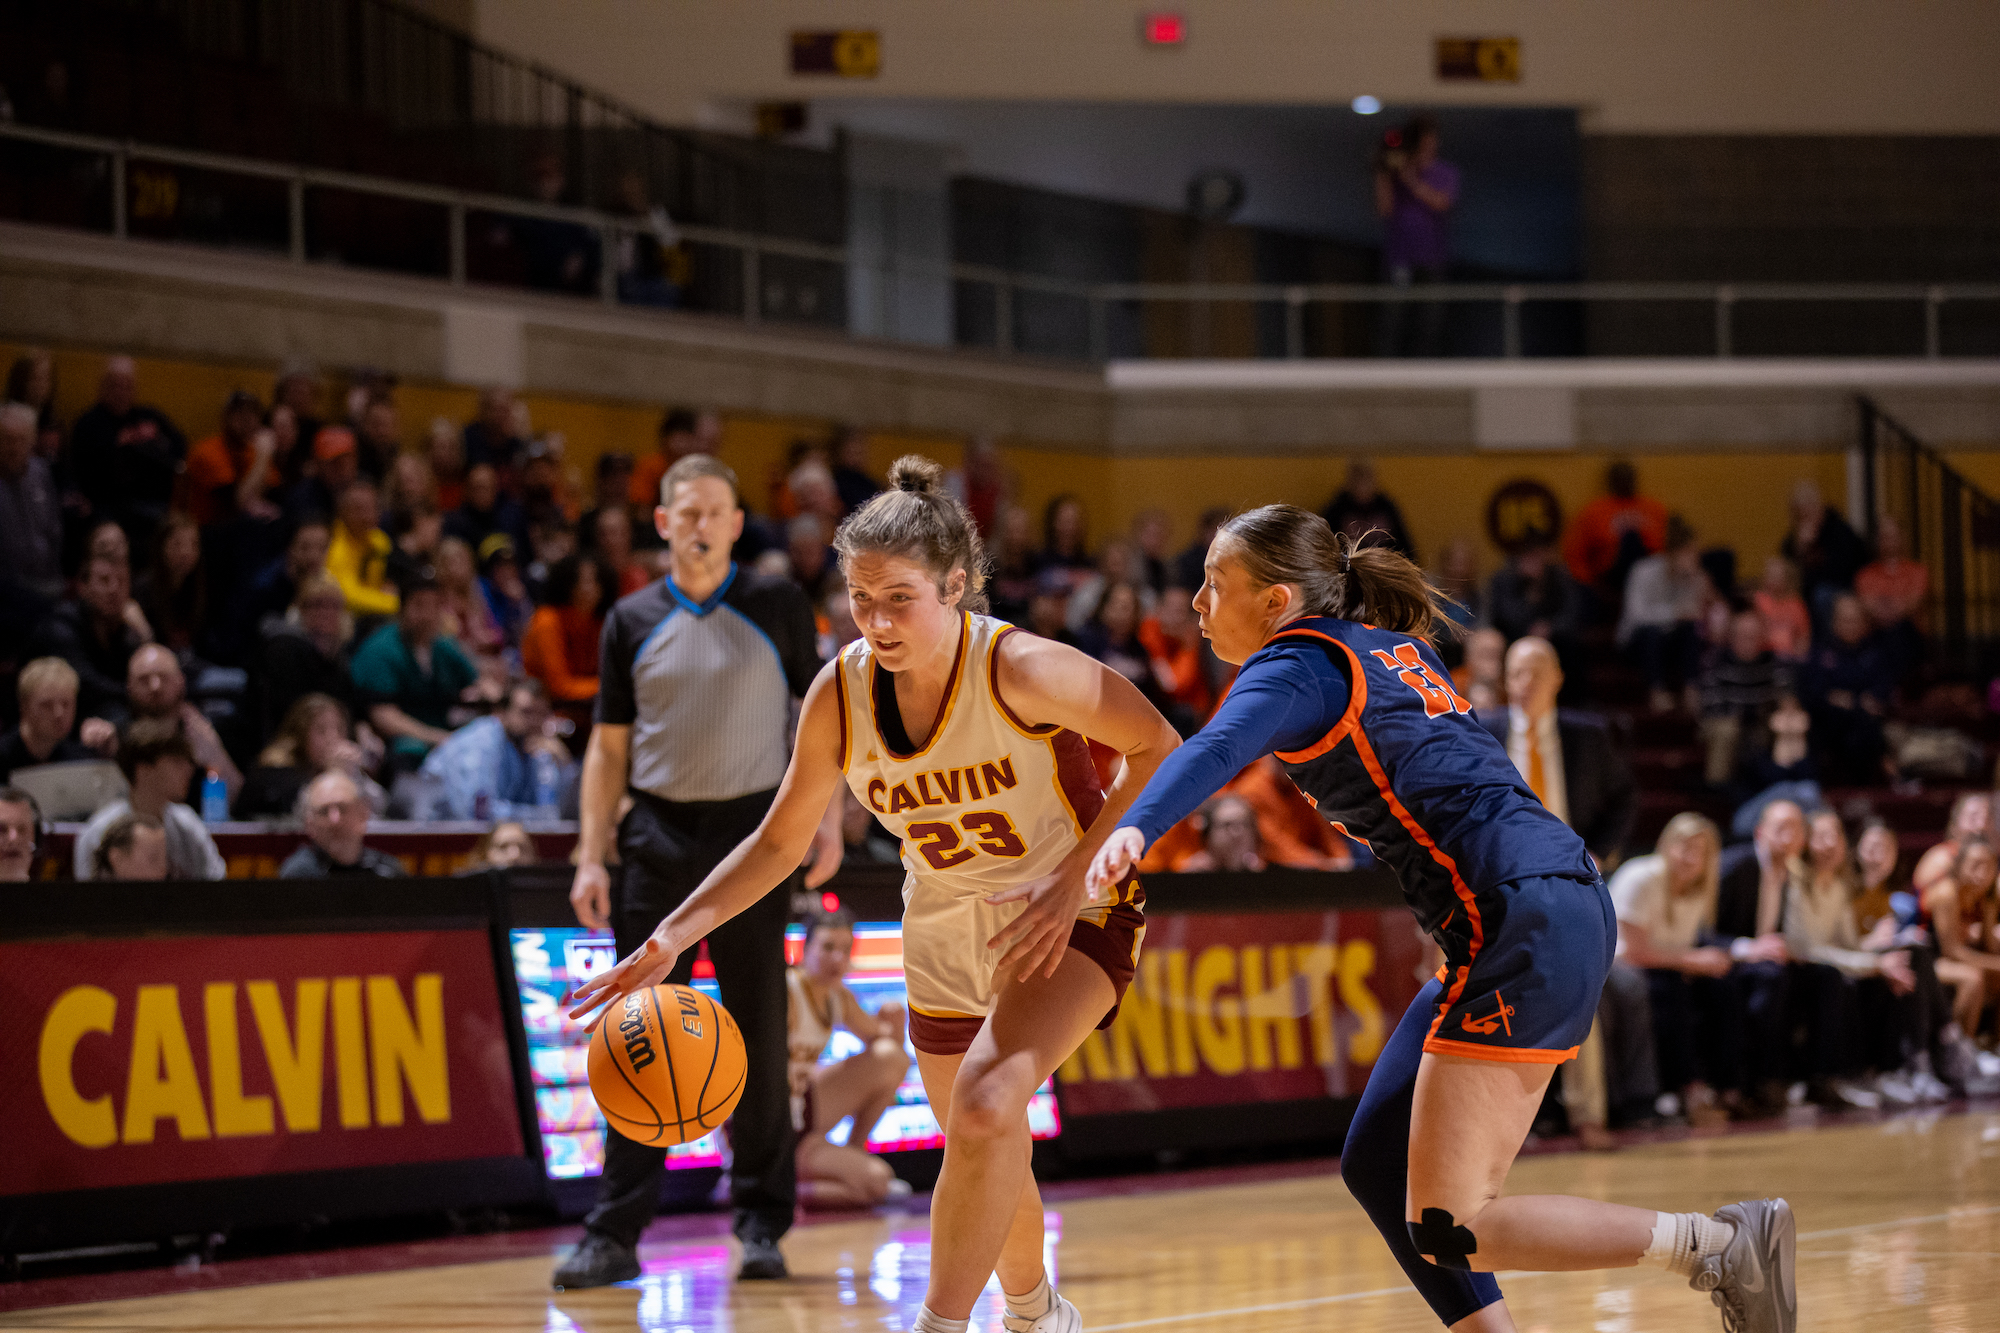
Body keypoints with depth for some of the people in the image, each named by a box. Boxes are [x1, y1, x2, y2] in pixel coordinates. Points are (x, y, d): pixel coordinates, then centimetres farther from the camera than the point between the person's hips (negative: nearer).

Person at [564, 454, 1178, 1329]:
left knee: (985, 1106, -29)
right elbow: (780, 841, -2)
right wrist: (673, 938, -13)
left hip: (1068, 917, -5)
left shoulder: (1020, 670, -28)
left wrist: (1077, 874, -23)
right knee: (984, 1157, 17)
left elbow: (1157, 749, -15)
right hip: (946, 929, 5)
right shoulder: (840, 694, -14)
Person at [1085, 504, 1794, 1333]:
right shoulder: (1387, 648, 22)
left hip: (1524, 923, -10)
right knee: (1376, 1166, 13)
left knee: (1446, 1230, -9)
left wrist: (1132, 833, -41)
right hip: (1553, 909, 10)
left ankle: (1719, 1246, -8)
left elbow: (1217, 749, -25)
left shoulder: (1299, 664, -5)